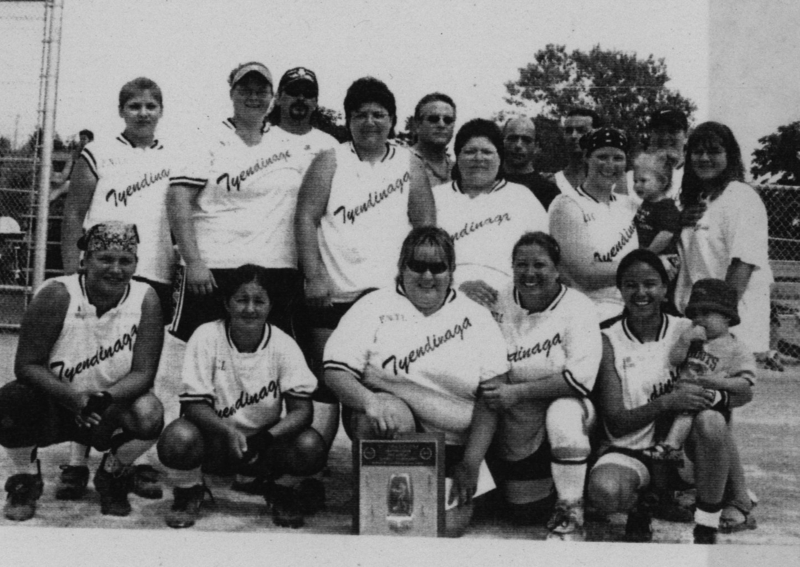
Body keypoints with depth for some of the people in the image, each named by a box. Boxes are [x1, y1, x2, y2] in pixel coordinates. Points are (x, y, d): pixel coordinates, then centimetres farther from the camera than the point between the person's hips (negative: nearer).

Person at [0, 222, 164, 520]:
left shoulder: (145, 300, -15)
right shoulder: (56, 295, -19)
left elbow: (143, 373, -16)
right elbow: (26, 365, -20)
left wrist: (103, 398, -36)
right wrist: (74, 398, -35)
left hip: (111, 409, 1)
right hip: (52, 405, 0)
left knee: (149, 413, -30)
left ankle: (112, 476, 6)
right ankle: (26, 479, 3)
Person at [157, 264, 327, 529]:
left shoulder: (283, 345, -10)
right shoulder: (206, 337, -13)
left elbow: (302, 408, -15)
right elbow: (194, 404, -16)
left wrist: (266, 438, -33)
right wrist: (228, 432, -35)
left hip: (263, 443, 1)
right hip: (214, 436, -1)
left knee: (311, 447, -27)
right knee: (178, 438, -34)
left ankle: (280, 492, 9)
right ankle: (189, 494, 2)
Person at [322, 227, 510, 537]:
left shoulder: (476, 317, 6)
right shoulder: (374, 307, 3)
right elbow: (335, 371, -8)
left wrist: (471, 464, -9)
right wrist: (370, 401, -29)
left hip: (453, 446, 1)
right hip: (389, 424, -1)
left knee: (450, 524, -18)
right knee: (394, 411, -35)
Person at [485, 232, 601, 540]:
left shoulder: (578, 307, -14)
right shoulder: (498, 304, -4)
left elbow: (581, 377, -24)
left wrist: (518, 393, -29)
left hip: (568, 409, -3)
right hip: (515, 431, 4)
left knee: (563, 412, -38)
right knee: (524, 514, 10)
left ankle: (571, 514, -21)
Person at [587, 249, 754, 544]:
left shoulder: (688, 331, -1)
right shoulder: (609, 340, -5)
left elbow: (743, 392, -3)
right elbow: (615, 423, -11)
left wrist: (707, 395, -24)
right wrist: (667, 402, -27)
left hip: (682, 448, 1)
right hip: (631, 451, -1)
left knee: (711, 421, -32)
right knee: (604, 490, -34)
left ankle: (706, 531, -14)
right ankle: (639, 505, 6)